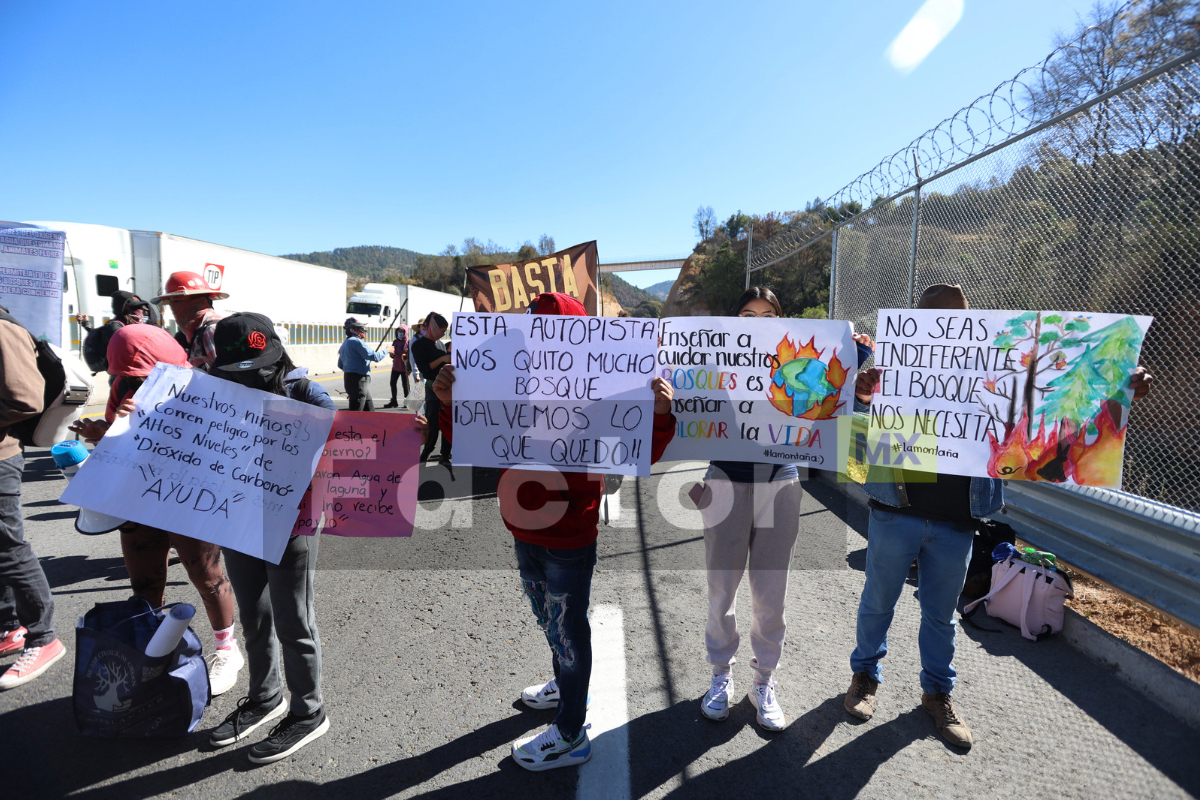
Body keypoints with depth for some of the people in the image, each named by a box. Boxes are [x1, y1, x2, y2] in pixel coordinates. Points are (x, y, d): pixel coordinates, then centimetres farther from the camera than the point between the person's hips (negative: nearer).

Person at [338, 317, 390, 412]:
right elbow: (375, 357, -19)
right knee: (356, 411, -7)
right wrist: (387, 351, -5)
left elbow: (340, 365, 21)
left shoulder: (345, 344, 16)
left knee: (370, 409, 15)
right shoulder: (357, 342, -15)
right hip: (358, 381, -10)